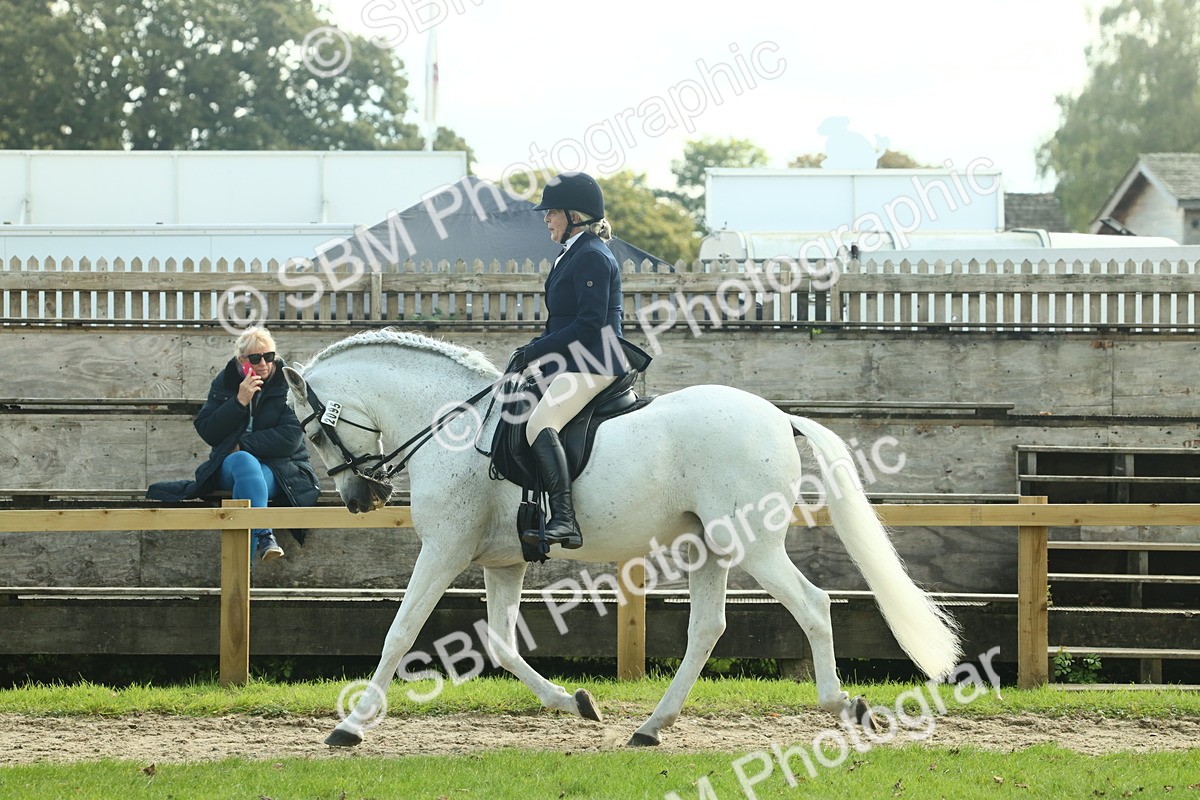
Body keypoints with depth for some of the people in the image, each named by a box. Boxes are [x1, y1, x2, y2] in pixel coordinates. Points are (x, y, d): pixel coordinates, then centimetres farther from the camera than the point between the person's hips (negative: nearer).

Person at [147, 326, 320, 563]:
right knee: (244, 462, -36)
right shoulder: (224, 382, 8)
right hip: (229, 466, 2)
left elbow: (290, 438, -10)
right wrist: (239, 401, -14)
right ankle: (264, 536, -48)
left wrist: (241, 446, -12)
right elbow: (207, 432, -2)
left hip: (279, 467, -2)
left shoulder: (286, 384, 1)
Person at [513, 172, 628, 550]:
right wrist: (535, 348, 12)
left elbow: (589, 324, -20)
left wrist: (537, 350, -15)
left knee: (540, 424, -31)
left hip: (592, 365, -12)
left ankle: (565, 521, -41)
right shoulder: (574, 254, 19)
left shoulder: (591, 257, -13)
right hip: (572, 364, 12)